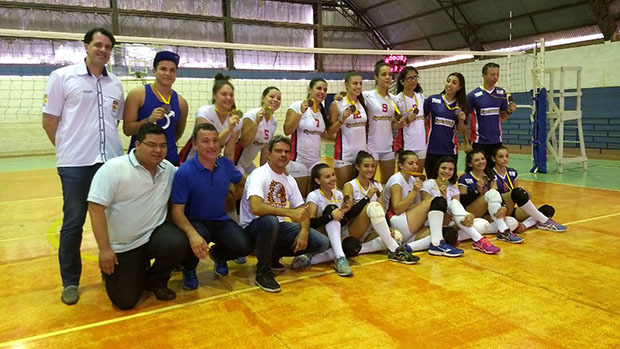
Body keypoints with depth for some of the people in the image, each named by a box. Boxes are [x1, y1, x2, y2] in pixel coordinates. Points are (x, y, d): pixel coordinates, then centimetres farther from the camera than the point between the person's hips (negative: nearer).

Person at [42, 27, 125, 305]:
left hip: (112, 162, 4)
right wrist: (70, 149, 3)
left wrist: (105, 144, 12)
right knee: (73, 223, 3)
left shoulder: (116, 84, 11)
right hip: (75, 164, -4)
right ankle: (70, 281, 17)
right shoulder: (62, 77, -1)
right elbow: (49, 122, 0)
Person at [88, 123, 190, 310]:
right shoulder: (113, 168, -15)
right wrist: (105, 249, -21)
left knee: (179, 244, -30)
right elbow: (95, 207, -19)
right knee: (125, 301, -8)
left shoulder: (168, 169, 0)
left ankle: (155, 280, 2)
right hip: (122, 245, -3)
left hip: (155, 233, 3)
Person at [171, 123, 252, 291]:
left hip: (220, 220, 4)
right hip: (194, 221, -4)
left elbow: (242, 179, 18)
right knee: (199, 238, -38)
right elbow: (177, 211, -22)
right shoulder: (184, 172, -20)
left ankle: (218, 254, 20)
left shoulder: (226, 164, -5)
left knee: (244, 246, -20)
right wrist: (192, 233, -40)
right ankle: (189, 269, 0)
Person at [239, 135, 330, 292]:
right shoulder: (259, 175, -17)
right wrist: (289, 212, -39)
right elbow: (255, 207, -34)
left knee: (322, 243, -7)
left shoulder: (289, 180, 6)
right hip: (253, 227, -7)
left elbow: (302, 211, 6)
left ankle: (272, 255, 11)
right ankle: (263, 272, -18)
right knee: (270, 220, -42)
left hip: (279, 227, 7)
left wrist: (304, 231, -15)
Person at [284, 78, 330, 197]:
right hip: (298, 159, -6)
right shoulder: (297, 106, -9)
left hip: (315, 159, 6)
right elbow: (287, 131, -15)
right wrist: (301, 112, -23)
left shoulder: (323, 111, 11)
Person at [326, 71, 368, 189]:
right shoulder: (337, 104, -6)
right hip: (344, 153, -5)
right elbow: (330, 131, -7)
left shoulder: (362, 103, 8)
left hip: (362, 151, 5)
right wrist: (342, 119, -20)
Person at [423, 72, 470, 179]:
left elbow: (460, 130, 10)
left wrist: (461, 120, -9)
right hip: (431, 150, -2)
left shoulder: (461, 105, 6)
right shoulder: (432, 99, -1)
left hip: (450, 150, 2)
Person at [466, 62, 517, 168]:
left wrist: (509, 111, -7)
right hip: (479, 142, -4)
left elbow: (502, 117, 15)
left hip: (497, 141, 4)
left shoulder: (502, 93, 6)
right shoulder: (473, 95, -6)